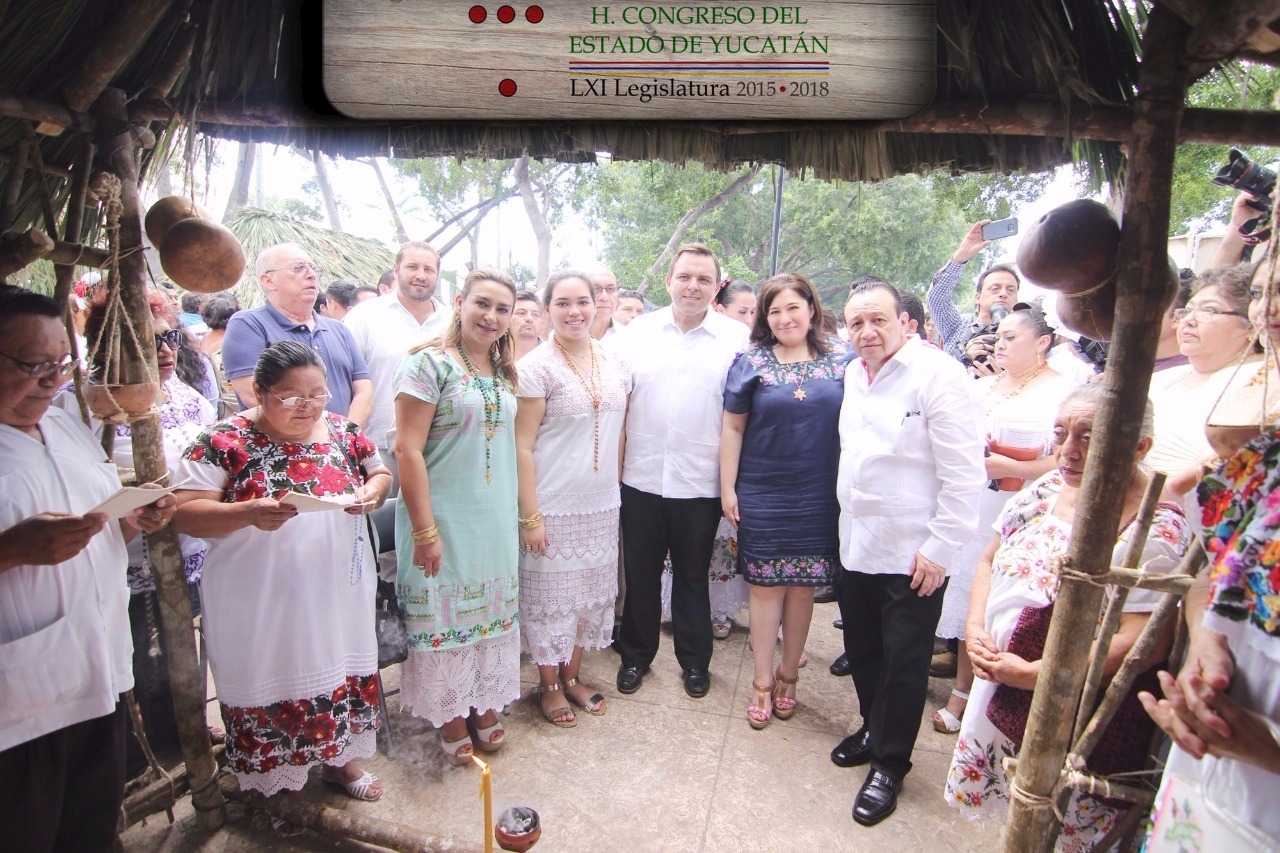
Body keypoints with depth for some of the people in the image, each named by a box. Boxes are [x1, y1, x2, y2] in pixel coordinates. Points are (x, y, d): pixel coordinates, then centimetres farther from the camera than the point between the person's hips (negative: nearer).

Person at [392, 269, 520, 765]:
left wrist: (521, 514, 10)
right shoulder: (430, 362, -12)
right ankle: (450, 715, 29)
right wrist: (424, 529, -18)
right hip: (445, 518, -6)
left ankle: (485, 705, 35)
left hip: (496, 520, 6)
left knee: (491, 611, 16)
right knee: (444, 614, 8)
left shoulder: (504, 373, 8)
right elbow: (407, 449, -16)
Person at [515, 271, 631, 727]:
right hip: (553, 506, -5)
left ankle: (572, 675, 35)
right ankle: (549, 685, 28)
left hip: (602, 505, 6)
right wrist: (530, 516, -15)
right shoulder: (536, 366, -10)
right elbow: (522, 446, -12)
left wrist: (616, 491, 10)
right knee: (550, 595, 7)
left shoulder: (614, 364, 6)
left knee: (592, 593, 15)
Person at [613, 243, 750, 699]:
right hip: (641, 477, 2)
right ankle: (636, 654, 33)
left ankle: (695, 660, 33)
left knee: (692, 576, 14)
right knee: (640, 573, 13)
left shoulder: (738, 338, -2)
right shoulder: (638, 331, 3)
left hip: (700, 483, -1)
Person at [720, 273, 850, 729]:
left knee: (803, 586, 11)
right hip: (763, 494, -1)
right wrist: (728, 488, -3)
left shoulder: (841, 361, 3)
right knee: (766, 585, 5)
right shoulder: (750, 362, -1)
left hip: (820, 497, 2)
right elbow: (732, 427, 0)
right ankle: (763, 680, 21)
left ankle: (788, 675, 29)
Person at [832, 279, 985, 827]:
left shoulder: (938, 375, -16)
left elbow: (964, 473, -17)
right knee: (861, 651, 20)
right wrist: (846, 525, 12)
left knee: (903, 667, 9)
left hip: (912, 555, -6)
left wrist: (940, 548, -17)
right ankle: (872, 728, 43)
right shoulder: (854, 376, 7)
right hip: (856, 546, 7)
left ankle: (889, 766, 27)